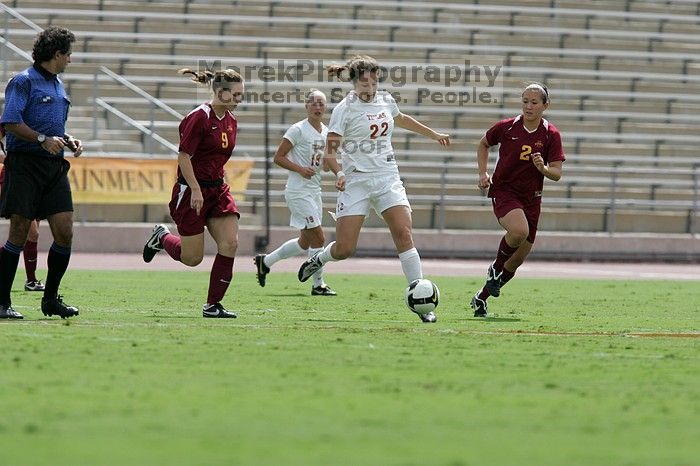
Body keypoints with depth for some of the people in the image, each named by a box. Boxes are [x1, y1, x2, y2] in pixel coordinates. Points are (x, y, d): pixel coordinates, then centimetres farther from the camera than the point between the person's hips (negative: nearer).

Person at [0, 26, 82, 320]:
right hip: (25, 164, -7)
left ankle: (50, 298, 13)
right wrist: (43, 140, -22)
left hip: (55, 165, 8)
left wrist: (68, 141, 11)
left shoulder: (58, 86, 20)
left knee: (64, 232, 0)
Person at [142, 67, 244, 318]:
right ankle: (162, 237, 30)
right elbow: (184, 156, -18)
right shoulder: (199, 117, -17)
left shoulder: (230, 121, 8)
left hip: (217, 188, 8)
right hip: (192, 190, -8)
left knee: (230, 243, -9)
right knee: (192, 257, -2)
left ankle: (213, 304, -1)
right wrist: (196, 189, -21)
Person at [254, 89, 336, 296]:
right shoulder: (298, 130, -12)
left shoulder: (325, 132, 10)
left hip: (314, 191, 8)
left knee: (305, 243, 12)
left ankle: (265, 261, 29)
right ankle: (318, 284, -1)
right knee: (318, 237, -11)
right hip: (298, 191, -8)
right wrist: (300, 169, -22)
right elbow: (279, 157, -10)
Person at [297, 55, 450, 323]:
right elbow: (330, 151, -9)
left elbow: (400, 120, 33)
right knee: (344, 249, -7)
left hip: (387, 178, 4)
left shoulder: (386, 100, 9)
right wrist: (338, 174, -28)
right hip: (356, 181, -4)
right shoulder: (345, 109, -7)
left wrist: (434, 135, 40)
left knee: (404, 234, -16)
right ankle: (318, 260, 30)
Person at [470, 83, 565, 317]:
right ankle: (495, 268, -5)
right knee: (519, 230, -34)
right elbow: (483, 143, 15)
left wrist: (543, 168, -26)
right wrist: (483, 173, 3)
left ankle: (481, 298, 26)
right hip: (503, 191, -3)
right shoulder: (506, 127, -5)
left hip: (531, 199, 3)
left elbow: (557, 174, -5)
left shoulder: (551, 135, -4)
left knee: (519, 258, 6)